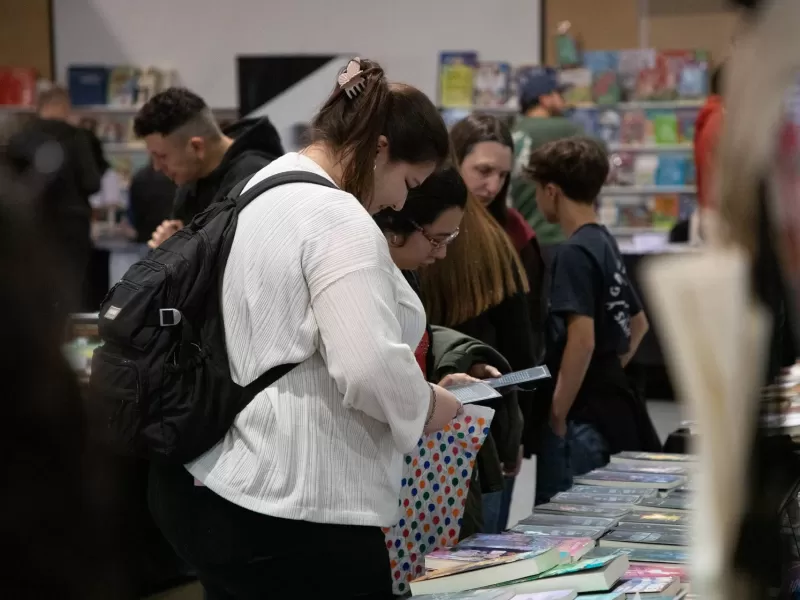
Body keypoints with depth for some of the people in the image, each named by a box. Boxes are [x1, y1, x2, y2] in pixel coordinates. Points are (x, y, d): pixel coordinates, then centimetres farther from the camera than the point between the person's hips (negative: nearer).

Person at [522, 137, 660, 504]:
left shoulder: (575, 253, -15)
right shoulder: (606, 244, 13)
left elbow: (582, 340, -23)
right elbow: (639, 324, 25)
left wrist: (557, 414, -17)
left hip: (581, 417, -9)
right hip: (613, 410, 9)